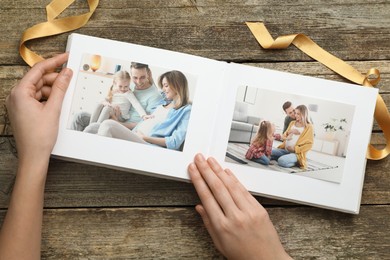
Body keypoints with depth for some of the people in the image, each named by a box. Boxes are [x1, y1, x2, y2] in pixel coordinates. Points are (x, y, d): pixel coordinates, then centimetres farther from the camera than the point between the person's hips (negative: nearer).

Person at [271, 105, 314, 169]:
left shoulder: (308, 127, -3)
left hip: (296, 153, -6)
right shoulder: (292, 123, 16)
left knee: (282, 161, -34)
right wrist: (289, 132, -4)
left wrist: (295, 149, -15)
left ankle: (296, 162, -6)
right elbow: (284, 136, 18)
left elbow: (309, 144, -8)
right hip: (284, 150, 6)